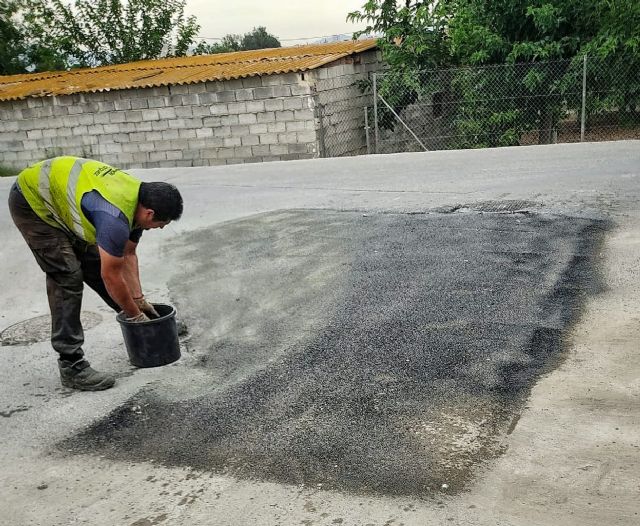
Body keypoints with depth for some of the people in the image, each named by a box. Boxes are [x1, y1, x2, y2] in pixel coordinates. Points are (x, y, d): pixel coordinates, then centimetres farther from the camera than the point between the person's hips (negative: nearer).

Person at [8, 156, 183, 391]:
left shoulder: (138, 199, -7)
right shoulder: (115, 218, -35)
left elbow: (128, 255, 5)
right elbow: (111, 277, -24)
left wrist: (139, 300, 5)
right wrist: (136, 316, -10)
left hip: (59, 193, 9)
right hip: (32, 201, -9)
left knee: (95, 265, 11)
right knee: (68, 277, -14)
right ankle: (71, 365, -9)